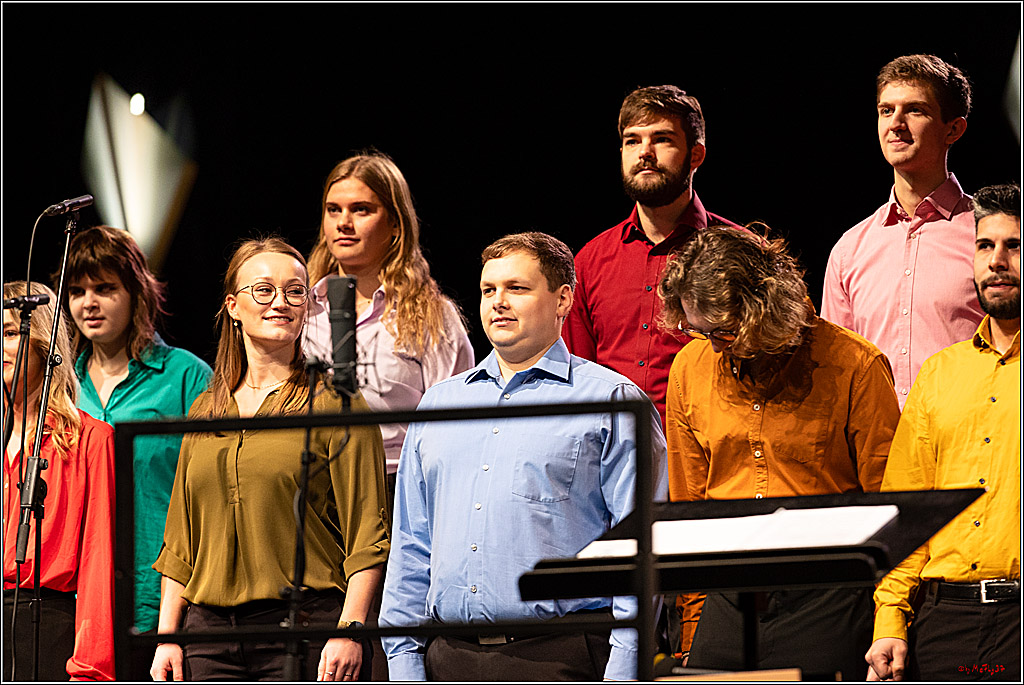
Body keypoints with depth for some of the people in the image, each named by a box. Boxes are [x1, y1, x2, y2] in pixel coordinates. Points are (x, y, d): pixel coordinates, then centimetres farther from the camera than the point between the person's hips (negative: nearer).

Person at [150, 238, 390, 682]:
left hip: (303, 628, -4)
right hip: (210, 629, 5)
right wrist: (167, 637, 11)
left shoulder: (333, 403, 1)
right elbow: (180, 544, 19)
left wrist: (350, 630, -14)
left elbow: (367, 536, -5)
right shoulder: (205, 410, 17)